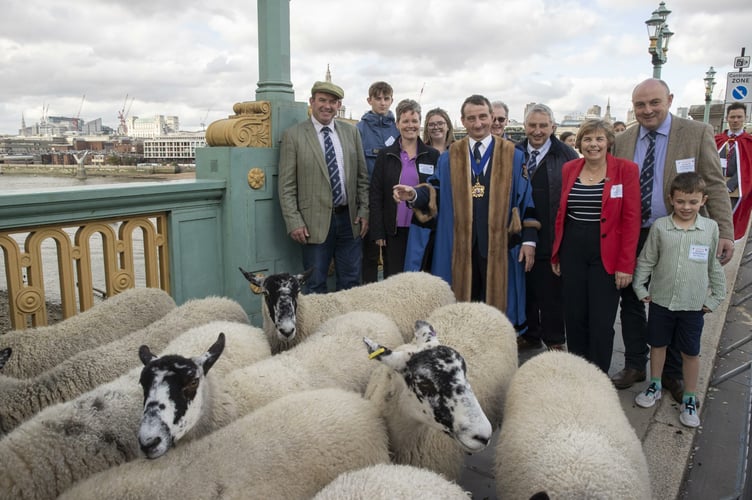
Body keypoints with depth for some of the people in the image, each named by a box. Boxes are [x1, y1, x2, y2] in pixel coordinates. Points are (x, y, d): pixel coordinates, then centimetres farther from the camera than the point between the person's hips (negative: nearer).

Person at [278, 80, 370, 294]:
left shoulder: (351, 132, 9)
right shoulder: (293, 135, -2)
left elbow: (362, 176, 11)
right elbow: (286, 185, -4)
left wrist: (364, 211, 3)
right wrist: (294, 222, -10)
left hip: (350, 219, 3)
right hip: (316, 222, -3)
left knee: (351, 282, 11)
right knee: (315, 285, 6)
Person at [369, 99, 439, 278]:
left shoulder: (433, 155, 4)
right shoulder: (386, 155, 4)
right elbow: (375, 195, 2)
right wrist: (378, 232, -4)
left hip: (423, 229, 0)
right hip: (394, 230, 0)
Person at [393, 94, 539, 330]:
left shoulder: (513, 155, 4)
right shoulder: (449, 157, 11)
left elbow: (525, 199, 1)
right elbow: (437, 193, 7)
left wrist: (529, 240, -4)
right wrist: (415, 194, -14)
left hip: (499, 243, -1)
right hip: (460, 244, 2)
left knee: (496, 302, 5)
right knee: (462, 304, 9)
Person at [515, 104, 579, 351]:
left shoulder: (566, 155, -2)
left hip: (553, 237, -3)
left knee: (552, 291, 7)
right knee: (525, 287, 13)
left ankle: (555, 340, 22)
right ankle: (530, 335, 29)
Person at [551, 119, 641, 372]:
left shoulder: (626, 169, -5)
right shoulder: (569, 169, 6)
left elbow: (631, 219, -8)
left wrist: (626, 264, -12)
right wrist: (556, 254, 9)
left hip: (607, 255, -3)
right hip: (572, 252, 3)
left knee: (601, 322, 2)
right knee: (573, 317, 9)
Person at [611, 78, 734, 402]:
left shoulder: (697, 133, -4)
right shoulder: (622, 141, 4)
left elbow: (715, 186, -6)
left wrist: (725, 232, -15)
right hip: (631, 238, 3)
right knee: (631, 302, 10)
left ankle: (673, 373, 27)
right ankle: (635, 366, 28)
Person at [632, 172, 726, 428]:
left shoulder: (710, 228, -6)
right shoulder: (659, 226, -7)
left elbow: (716, 265, 2)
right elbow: (646, 260, 2)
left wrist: (716, 298, 3)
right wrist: (640, 288, 0)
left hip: (694, 304, 0)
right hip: (661, 301, 1)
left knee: (691, 352, 10)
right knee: (657, 344, 16)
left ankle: (689, 399, 26)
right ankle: (655, 386, 36)